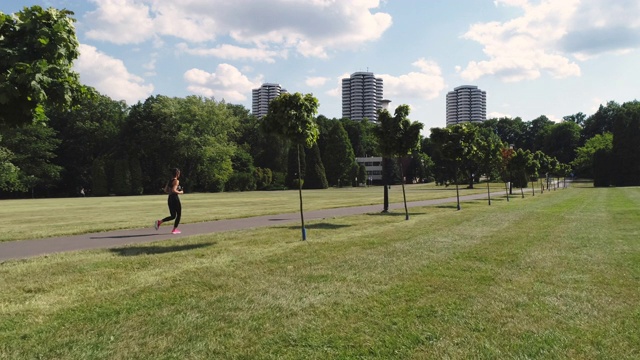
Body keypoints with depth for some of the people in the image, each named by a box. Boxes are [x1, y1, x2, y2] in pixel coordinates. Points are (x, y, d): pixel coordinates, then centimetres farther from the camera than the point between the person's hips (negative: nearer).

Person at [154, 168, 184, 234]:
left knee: (173, 216, 14)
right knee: (178, 214, 10)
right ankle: (174, 229, 12)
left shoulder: (170, 181, 12)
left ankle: (159, 222, -5)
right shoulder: (176, 181, -13)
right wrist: (180, 192, -9)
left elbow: (165, 189, 13)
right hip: (175, 199, -8)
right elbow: (174, 190, -24)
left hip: (170, 199, 8)